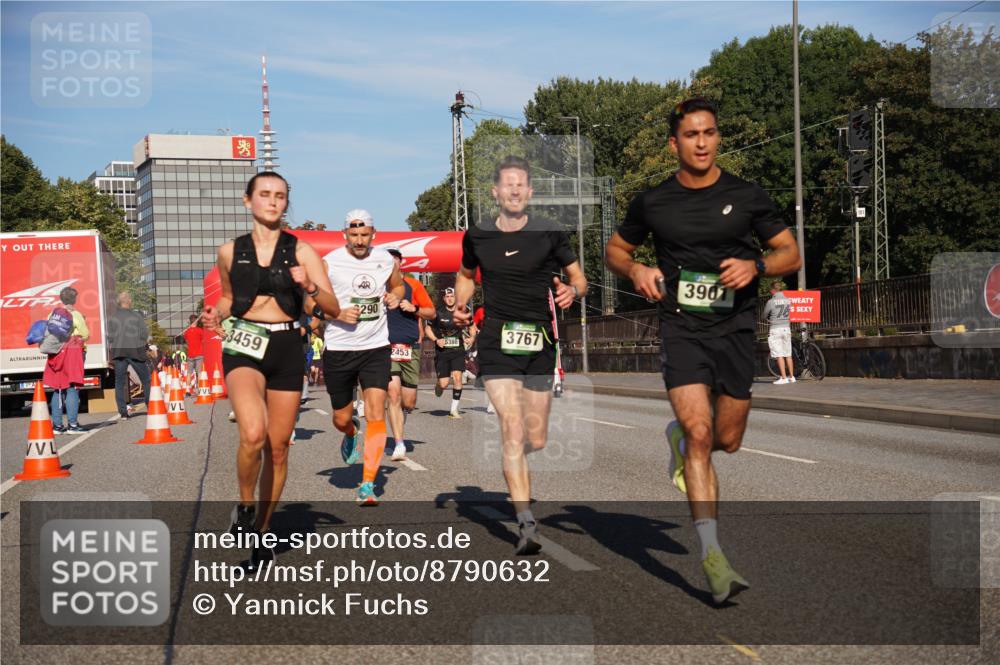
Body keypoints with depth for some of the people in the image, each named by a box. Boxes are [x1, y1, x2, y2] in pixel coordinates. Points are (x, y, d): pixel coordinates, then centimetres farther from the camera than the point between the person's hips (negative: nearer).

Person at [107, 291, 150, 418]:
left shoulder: (112, 318, 1)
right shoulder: (136, 316, -6)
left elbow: (110, 337, 1)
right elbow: (144, 334, -7)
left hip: (118, 352, 2)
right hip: (135, 351, -2)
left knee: (119, 383, 6)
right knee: (146, 379, 10)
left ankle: (123, 412, 1)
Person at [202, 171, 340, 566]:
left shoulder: (301, 251, 3)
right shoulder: (230, 252, 6)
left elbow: (333, 309, 1)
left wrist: (309, 288, -18)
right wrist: (215, 315, 3)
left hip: (287, 348, 1)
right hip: (243, 346, -1)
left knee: (277, 448, 6)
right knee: (253, 434, -25)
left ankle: (261, 530, 24)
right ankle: (244, 507, 2)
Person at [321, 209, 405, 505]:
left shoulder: (386, 259, 2)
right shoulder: (329, 263, -8)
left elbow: (398, 285, 21)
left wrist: (395, 297, -2)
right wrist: (338, 314, -16)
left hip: (376, 348, 1)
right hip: (339, 349, -1)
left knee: (376, 416, -12)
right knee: (342, 418, 12)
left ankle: (368, 486, -8)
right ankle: (351, 433, 52)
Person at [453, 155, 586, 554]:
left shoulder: (549, 235, 2)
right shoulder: (477, 237, 5)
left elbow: (578, 277, 11)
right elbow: (466, 276, 23)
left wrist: (572, 291, -12)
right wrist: (460, 305, 4)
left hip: (539, 342, 1)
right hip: (497, 341, -1)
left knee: (536, 441, 7)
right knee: (512, 428, -16)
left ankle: (519, 483, 44)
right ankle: (527, 524, -18)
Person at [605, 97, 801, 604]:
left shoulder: (747, 196, 1)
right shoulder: (652, 203, 2)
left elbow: (790, 253, 6)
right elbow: (615, 249, 17)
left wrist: (755, 265, -15)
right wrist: (635, 269, -6)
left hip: (735, 328, 2)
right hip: (681, 328, -2)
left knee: (728, 441, 8)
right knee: (700, 433, -16)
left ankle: (678, 436, 44)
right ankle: (711, 553, -14)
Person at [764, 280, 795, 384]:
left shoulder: (771, 302, -11)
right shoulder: (788, 300, 3)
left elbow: (764, 316, 0)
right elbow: (789, 313, 13)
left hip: (775, 329, -5)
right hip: (787, 328, 5)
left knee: (779, 355, -4)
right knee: (788, 354, 12)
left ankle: (784, 378, -7)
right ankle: (791, 376, 16)